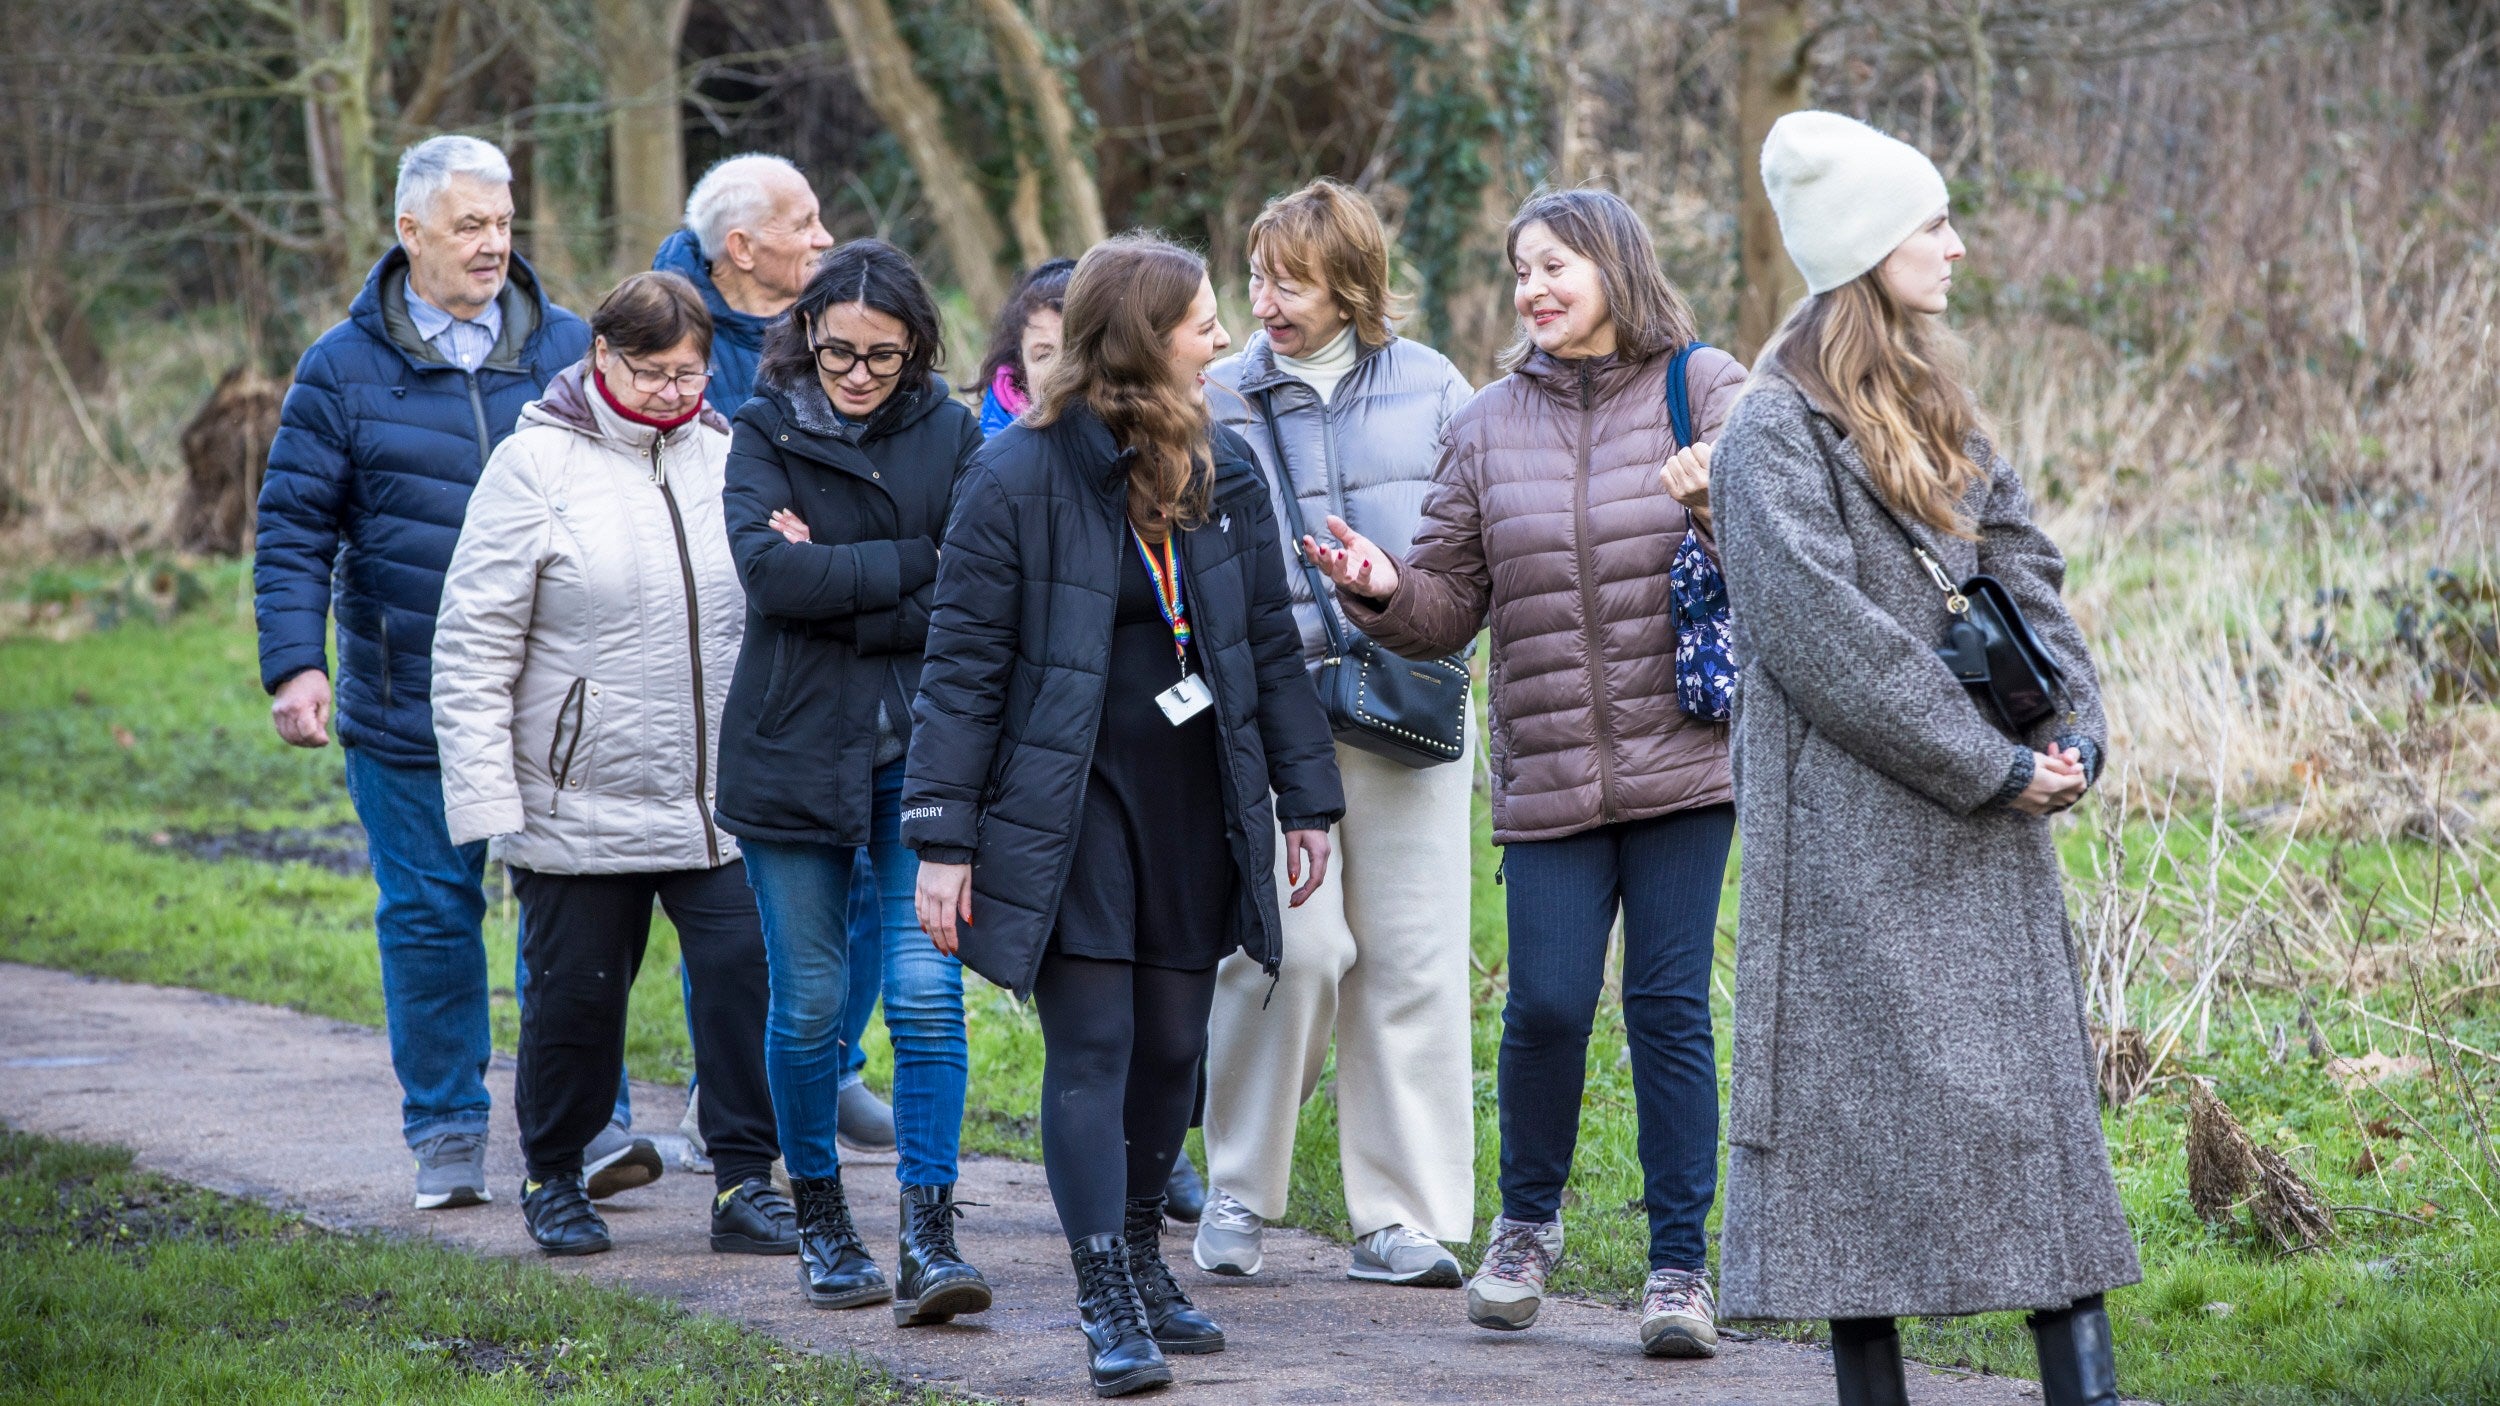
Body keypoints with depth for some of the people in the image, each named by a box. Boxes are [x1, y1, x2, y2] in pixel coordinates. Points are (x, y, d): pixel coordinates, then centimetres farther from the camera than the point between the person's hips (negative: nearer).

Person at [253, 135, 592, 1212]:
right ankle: (446, 1134, 16)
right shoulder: (345, 368, 1)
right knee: (429, 914, 5)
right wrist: (293, 665, -10)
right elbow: (294, 529, 1)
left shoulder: (569, 352, 6)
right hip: (407, 707, -1)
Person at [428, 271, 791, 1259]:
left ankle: (745, 1181, 4)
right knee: (577, 993, 7)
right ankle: (553, 1178, 26)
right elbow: (473, 645, -5)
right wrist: (485, 795, -11)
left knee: (746, 974, -6)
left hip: (720, 800, 3)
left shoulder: (726, 459, 7)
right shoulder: (535, 464, -5)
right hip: (580, 800, -3)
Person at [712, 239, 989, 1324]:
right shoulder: (766, 431, 2)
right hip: (793, 750, 0)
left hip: (920, 750, 0)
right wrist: (912, 564, -14)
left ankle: (929, 1243, -8)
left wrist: (833, 588, -12)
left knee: (926, 995, -9)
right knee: (809, 1002, 7)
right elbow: (769, 570, -15)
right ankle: (821, 1224, 22)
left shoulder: (949, 434, 3)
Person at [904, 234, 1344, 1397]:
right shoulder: (1019, 477, -9)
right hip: (1070, 808, -5)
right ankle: (1108, 1306, -6)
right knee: (1092, 1045, -7)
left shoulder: (1223, 472, 7)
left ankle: (1142, 1257, 27)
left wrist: (1306, 798, 12)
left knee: (1173, 1046, 10)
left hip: (1197, 808, 5)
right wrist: (942, 837, -11)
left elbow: (1270, 643, 14)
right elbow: (963, 664, -8)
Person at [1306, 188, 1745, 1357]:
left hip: (1683, 760, -2)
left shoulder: (1704, 392, 2)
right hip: (1547, 769, 2)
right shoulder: (1489, 425, 10)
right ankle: (1527, 1225, 21)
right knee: (1547, 1003, -4)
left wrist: (1722, 502, -24)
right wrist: (1385, 592, -10)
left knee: (1670, 1005, -1)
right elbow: (1451, 604, 11)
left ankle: (1680, 1266, 8)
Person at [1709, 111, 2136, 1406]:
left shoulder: (1940, 411, 16)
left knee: (2037, 1083, 4)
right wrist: (1992, 766, -15)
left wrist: (2074, 729, -4)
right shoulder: (1773, 435, -9)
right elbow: (1823, 639, -16)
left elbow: (2026, 572, 13)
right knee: (1868, 1096, -3)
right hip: (1854, 836, -7)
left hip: (1987, 829, 7)